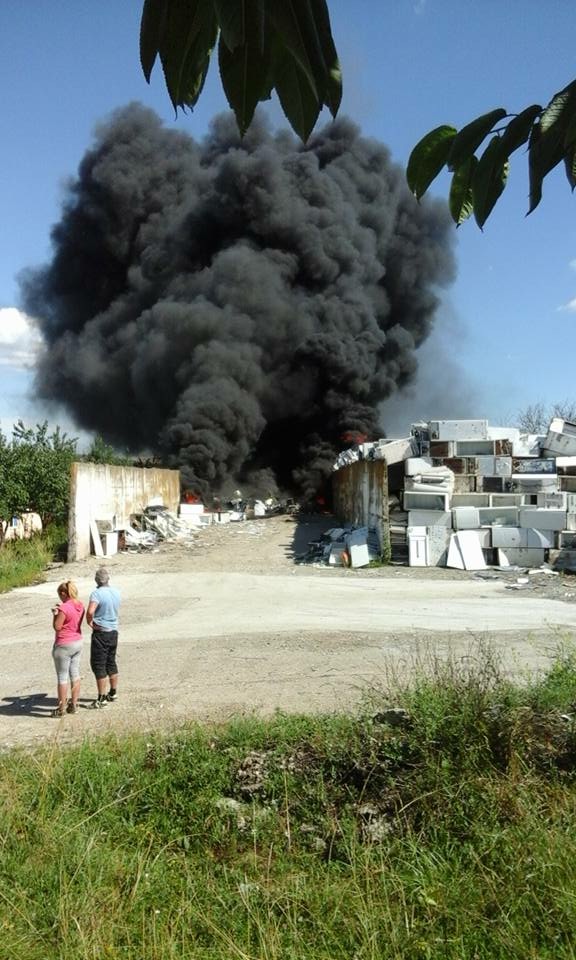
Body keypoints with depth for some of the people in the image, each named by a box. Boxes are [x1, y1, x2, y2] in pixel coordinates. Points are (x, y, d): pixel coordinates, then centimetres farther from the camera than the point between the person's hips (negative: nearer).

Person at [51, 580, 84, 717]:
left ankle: (62, 708, 10)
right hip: (78, 643, 8)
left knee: (62, 677, 2)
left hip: (64, 645, -8)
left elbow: (57, 627, -17)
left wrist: (55, 614, -4)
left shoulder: (64, 608, -21)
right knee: (75, 674, 14)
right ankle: (73, 704, 21)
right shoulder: (80, 606, 4)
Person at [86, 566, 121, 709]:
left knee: (98, 665, 1)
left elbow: (90, 612, -31)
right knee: (111, 663, 19)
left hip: (100, 633, -7)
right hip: (114, 631, 7)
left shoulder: (97, 593, -18)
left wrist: (90, 623, -13)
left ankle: (102, 698, 3)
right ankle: (113, 692, 29)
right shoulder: (116, 592, 4)